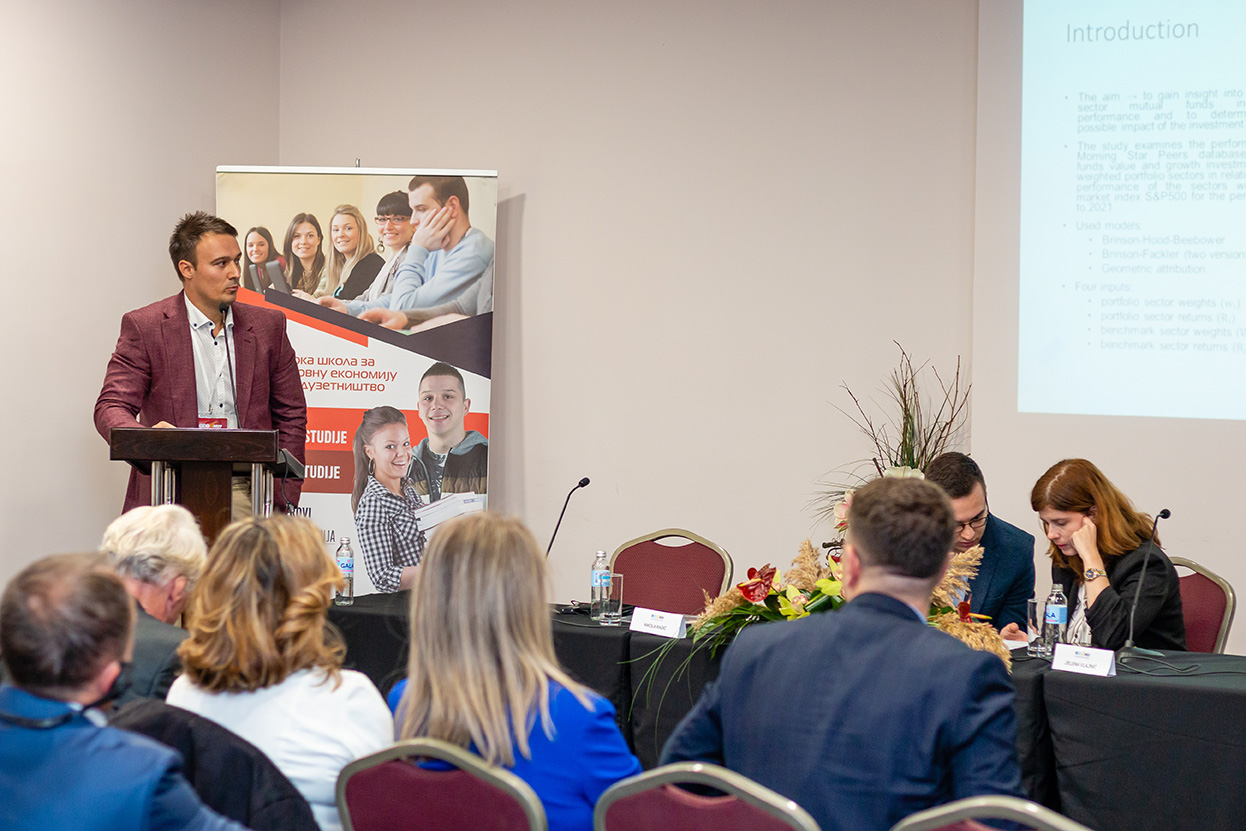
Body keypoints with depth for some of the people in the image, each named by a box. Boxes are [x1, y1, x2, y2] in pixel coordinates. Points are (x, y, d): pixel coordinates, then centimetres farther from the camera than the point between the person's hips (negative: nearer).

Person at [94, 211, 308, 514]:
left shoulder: (267, 325, 12)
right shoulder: (144, 327, 3)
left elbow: (291, 415, 18)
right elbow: (111, 408, -1)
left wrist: (283, 498, 7)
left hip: (247, 491, 2)